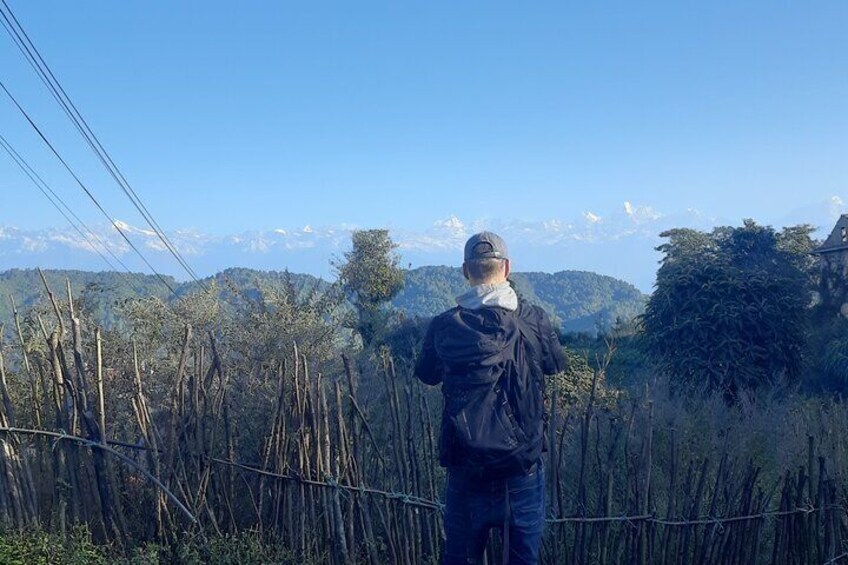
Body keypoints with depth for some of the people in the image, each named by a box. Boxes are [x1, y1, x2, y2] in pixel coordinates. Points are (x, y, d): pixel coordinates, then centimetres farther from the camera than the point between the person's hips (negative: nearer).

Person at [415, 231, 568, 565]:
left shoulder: (443, 327, -6)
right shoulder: (533, 321, -8)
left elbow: (426, 375, 12)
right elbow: (557, 365, 11)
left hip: (465, 467, 1)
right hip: (522, 466, -1)